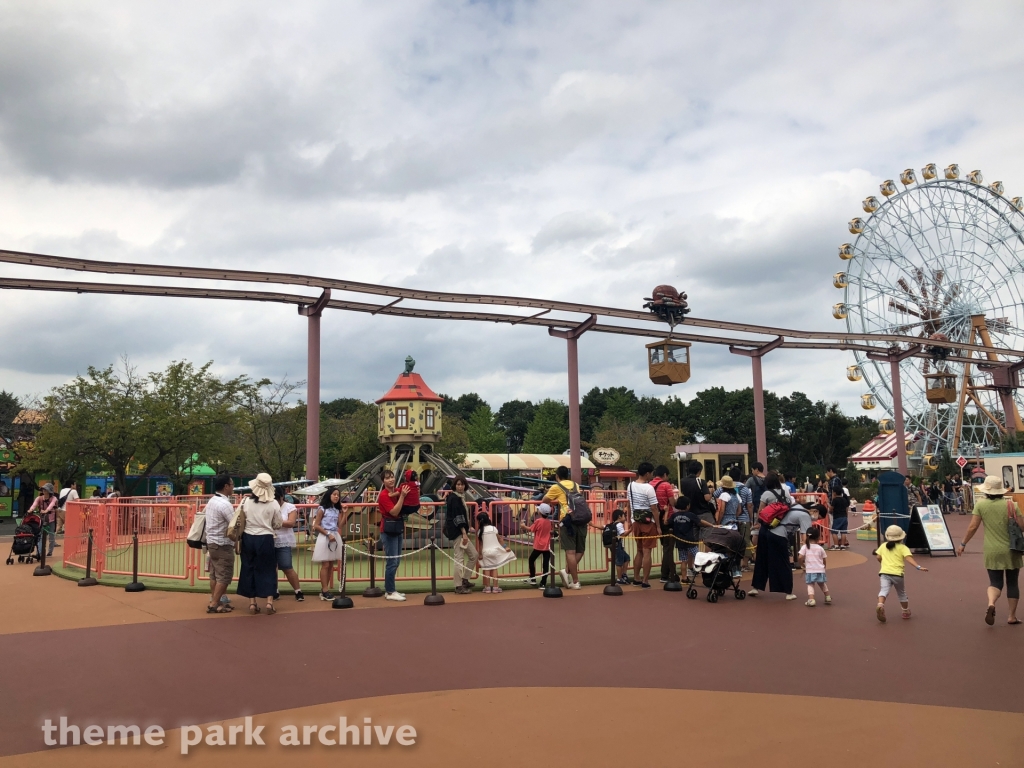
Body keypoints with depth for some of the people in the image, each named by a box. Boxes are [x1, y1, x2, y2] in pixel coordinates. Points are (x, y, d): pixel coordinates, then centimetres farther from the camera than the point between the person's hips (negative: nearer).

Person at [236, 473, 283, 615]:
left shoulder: (245, 501, -4)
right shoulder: (273, 504, -7)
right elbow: (278, 525, 1)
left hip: (248, 538, 1)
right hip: (265, 540, -1)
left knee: (249, 569, 11)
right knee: (268, 570, 8)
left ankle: (252, 603, 13)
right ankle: (269, 602, 3)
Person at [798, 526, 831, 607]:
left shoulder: (805, 547, -5)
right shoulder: (820, 548, 1)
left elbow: (800, 557, -13)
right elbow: (824, 560, 6)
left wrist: (803, 564, 5)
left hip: (810, 570, -2)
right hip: (820, 570, 2)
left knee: (810, 585, 1)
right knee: (822, 584, 24)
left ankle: (811, 599, -19)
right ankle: (828, 597, 34)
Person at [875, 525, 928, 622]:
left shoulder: (883, 546, 14)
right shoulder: (902, 547, 4)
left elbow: (878, 557, 9)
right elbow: (908, 557, -12)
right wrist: (918, 567, -21)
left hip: (884, 572, 1)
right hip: (897, 574, -1)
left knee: (884, 590, -16)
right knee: (901, 593, 21)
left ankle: (880, 604, -44)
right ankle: (906, 612, 34)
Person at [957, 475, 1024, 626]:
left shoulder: (980, 504, -6)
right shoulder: (1011, 504, -7)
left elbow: (973, 527, -7)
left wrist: (963, 544, 4)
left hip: (992, 551, 0)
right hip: (1011, 550, 0)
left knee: (995, 582, 8)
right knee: (1012, 583, 14)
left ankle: (991, 603, -21)